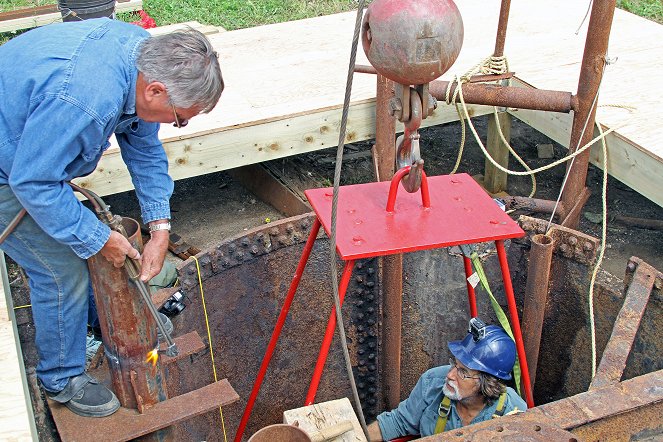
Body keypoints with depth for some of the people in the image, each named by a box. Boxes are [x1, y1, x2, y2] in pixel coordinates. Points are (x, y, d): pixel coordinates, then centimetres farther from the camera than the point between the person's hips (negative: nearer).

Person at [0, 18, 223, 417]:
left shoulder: (142, 55, -13)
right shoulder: (81, 99, -41)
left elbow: (144, 148, -1)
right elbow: (33, 182, -31)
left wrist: (160, 227, -4)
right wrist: (98, 239, -21)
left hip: (35, 149, 9)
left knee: (80, 241, 20)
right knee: (62, 271, -3)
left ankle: (96, 323, 44)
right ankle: (62, 379, 19)